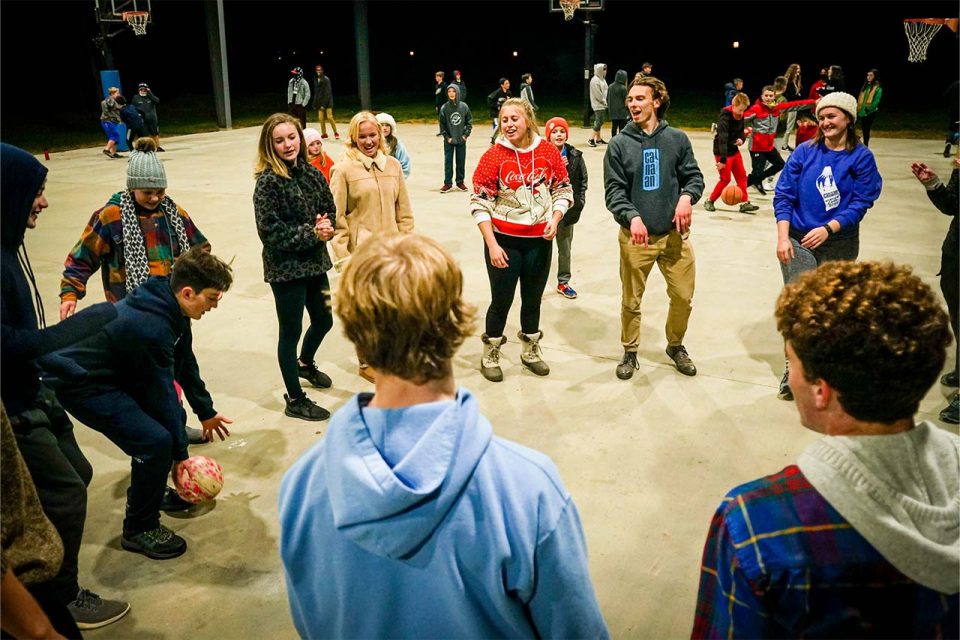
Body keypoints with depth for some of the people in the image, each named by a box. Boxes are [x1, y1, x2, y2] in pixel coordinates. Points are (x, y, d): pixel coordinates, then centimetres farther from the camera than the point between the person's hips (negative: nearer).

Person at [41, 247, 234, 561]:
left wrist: (207, 412, 19)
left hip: (115, 371, 10)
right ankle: (139, 529, 0)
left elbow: (185, 364, 10)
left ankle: (151, 491, 32)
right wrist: (179, 455, -12)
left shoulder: (169, 304, -4)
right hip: (79, 383, -10)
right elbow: (160, 394, -24)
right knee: (156, 441, -20)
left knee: (173, 416, 13)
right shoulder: (151, 327, -32)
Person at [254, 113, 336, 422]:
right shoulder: (268, 182, -16)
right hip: (285, 268, -7)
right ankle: (295, 400, 20)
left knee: (324, 320, 22)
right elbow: (271, 233, -19)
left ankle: (305, 363, 52)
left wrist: (327, 226, -11)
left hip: (314, 263, 7)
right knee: (291, 331, 5)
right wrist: (311, 233, -19)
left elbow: (330, 210, 11)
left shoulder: (312, 173, 3)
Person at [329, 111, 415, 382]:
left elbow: (404, 210, 10)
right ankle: (366, 363, 24)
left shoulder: (392, 165, 6)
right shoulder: (344, 169, -7)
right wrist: (342, 256, -9)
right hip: (361, 252, -4)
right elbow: (337, 217, -7)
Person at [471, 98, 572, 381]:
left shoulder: (548, 151, -3)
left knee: (533, 298, 16)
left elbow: (563, 189, 7)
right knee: (501, 300, 6)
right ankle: (490, 355, 26)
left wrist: (555, 219, -10)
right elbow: (479, 202, -10)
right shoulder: (493, 156, -11)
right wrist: (492, 245, -15)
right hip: (504, 241, -3)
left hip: (540, 240, 3)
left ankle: (531, 351, 36)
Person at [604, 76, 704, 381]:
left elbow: (694, 176, 6)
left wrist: (687, 196, -15)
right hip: (635, 236, -1)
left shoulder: (677, 139, 1)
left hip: (674, 234, 1)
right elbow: (613, 190, -5)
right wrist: (631, 217, -21)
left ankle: (676, 346, 34)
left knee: (683, 296, 8)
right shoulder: (619, 144, -3)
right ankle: (630, 352, 30)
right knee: (631, 300, 9)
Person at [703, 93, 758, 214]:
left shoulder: (740, 116, 1)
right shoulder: (725, 116, -23)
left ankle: (745, 203, 11)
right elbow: (722, 138, -30)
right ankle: (709, 201, 12)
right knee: (725, 178, -4)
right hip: (722, 151, -8)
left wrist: (741, 139, -10)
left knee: (741, 176, 7)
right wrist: (722, 159, -35)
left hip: (734, 149, 8)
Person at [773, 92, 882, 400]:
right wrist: (782, 237, -11)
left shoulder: (861, 158, -2)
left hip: (839, 244, 0)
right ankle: (794, 369, 11)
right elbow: (783, 196, -2)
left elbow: (861, 202, -8)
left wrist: (828, 229, -21)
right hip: (798, 241, 0)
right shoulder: (804, 152, 0)